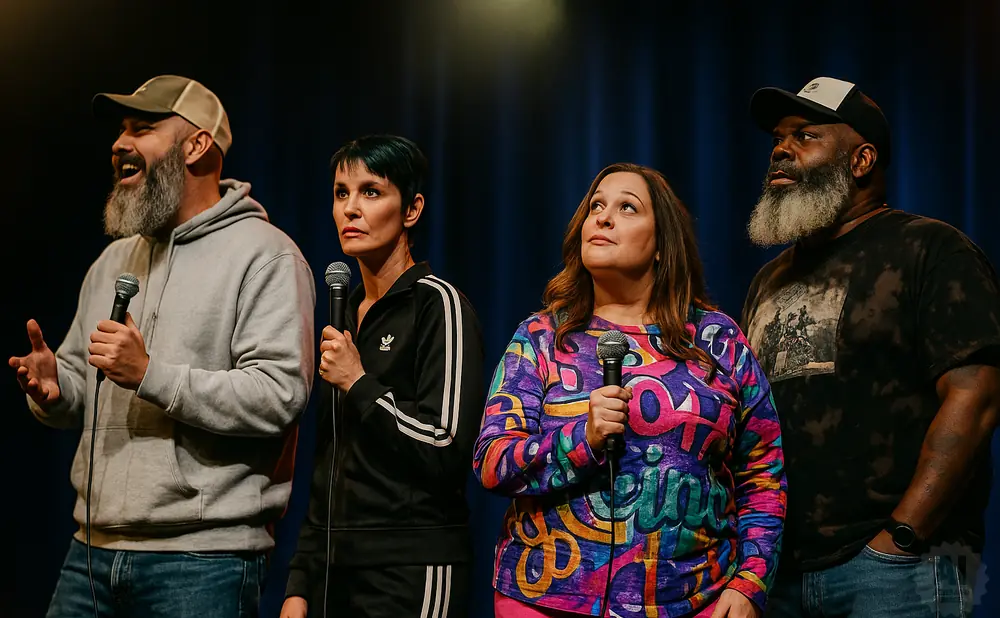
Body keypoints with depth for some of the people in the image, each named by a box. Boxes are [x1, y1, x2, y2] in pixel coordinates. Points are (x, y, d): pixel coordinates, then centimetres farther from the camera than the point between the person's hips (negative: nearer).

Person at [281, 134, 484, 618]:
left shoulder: (437, 304, -8)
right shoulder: (348, 315, 13)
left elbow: (448, 448, -18)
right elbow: (326, 472, 15)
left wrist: (359, 384, -11)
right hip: (334, 569, 7)